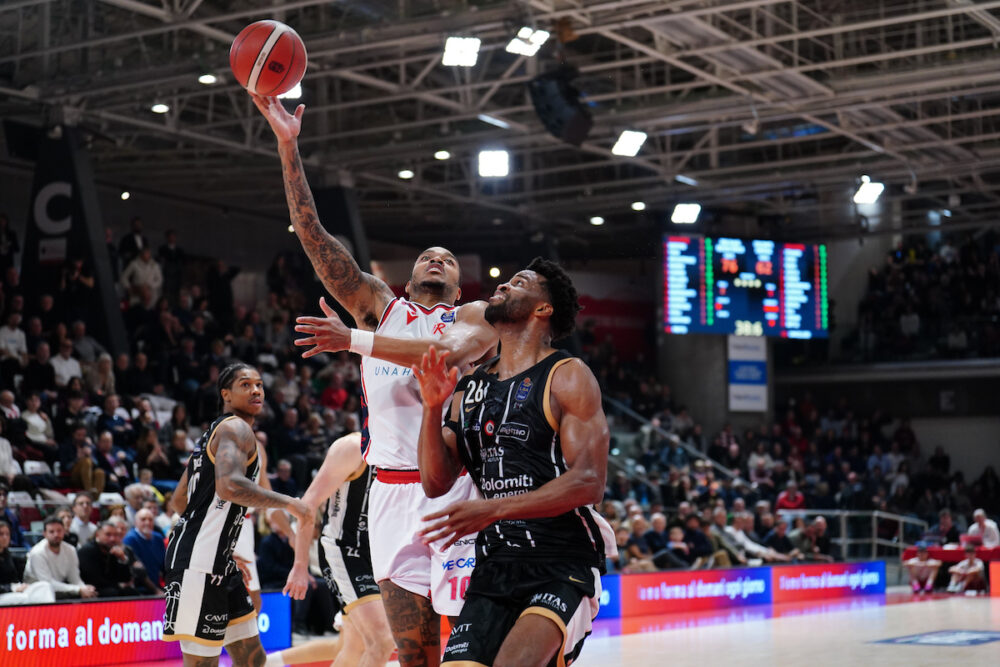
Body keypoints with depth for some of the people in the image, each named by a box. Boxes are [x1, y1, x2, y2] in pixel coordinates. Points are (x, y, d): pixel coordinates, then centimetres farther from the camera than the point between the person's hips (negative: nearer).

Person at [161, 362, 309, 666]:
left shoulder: (214, 431, 21)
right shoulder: (237, 427, -10)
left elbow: (179, 497, 28)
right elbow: (229, 486, -30)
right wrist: (287, 502, -18)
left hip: (219, 562, 11)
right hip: (200, 561, -11)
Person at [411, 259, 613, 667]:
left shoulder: (567, 377, -4)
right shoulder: (470, 387, 14)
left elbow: (590, 481, -15)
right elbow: (436, 484, 9)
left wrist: (492, 509, -23)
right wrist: (432, 407, -6)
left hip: (561, 569, -6)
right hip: (493, 569, 6)